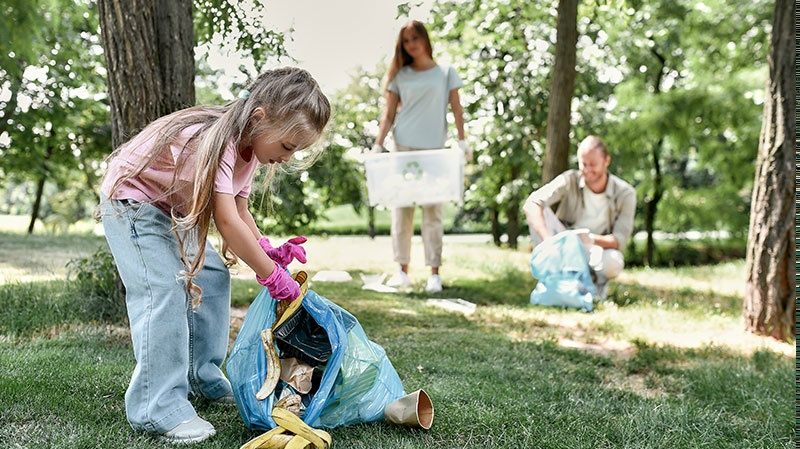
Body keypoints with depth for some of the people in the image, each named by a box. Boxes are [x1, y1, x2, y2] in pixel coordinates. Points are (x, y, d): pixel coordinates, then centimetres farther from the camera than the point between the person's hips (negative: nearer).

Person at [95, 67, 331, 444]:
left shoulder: (248, 146, -4)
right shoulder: (217, 140, -35)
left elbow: (240, 211, 1)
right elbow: (227, 221, -38)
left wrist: (268, 251, -16)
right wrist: (272, 275, -31)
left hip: (171, 210, 10)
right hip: (130, 201, -10)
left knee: (212, 276, 8)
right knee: (164, 290, -20)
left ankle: (203, 378, 20)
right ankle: (157, 409, -15)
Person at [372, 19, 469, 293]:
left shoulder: (445, 72, 8)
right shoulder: (400, 75, 10)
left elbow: (456, 107, 6)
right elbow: (389, 114, 7)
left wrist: (462, 140, -6)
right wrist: (378, 145, -4)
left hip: (433, 148, -1)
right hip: (402, 147, 2)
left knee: (432, 210, -2)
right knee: (401, 208, 2)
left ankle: (434, 273, 0)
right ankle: (402, 271, 8)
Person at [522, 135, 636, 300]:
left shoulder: (625, 194, -11)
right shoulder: (570, 180, -12)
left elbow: (620, 240, -15)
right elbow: (530, 204, -25)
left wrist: (591, 239, -36)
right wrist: (548, 238, -41)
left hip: (596, 253, -1)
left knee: (613, 261, -38)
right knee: (539, 212, -25)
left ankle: (598, 280, -3)